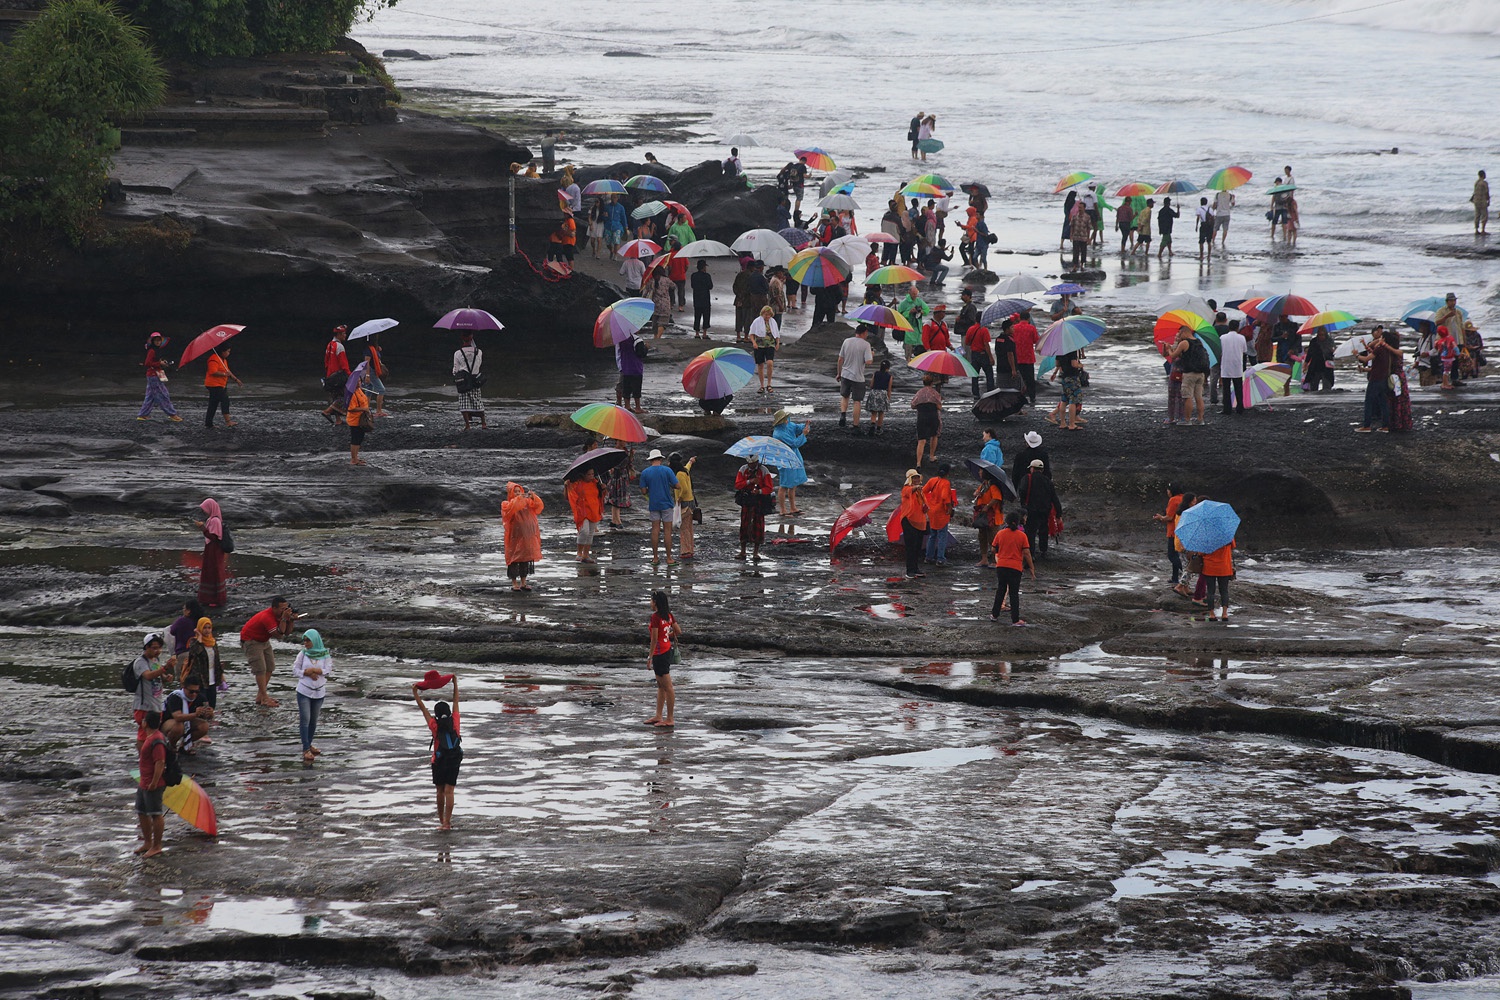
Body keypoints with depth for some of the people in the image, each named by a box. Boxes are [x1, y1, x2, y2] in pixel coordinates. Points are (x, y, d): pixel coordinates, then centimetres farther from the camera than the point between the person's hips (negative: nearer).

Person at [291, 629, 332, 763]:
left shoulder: (325, 655, -4)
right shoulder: (302, 654, -3)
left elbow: (328, 671, -11)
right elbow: (295, 670, -4)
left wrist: (313, 670, -19)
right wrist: (308, 674, -17)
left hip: (319, 692, 1)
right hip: (303, 691, -1)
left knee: (313, 720, 13)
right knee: (305, 720, -7)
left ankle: (309, 745, 27)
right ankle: (306, 749, -6)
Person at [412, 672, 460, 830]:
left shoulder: (435, 726, -5)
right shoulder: (454, 722, -1)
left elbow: (423, 708, 0)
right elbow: (456, 702, 9)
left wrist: (415, 692, 7)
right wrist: (455, 683, 17)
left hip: (439, 762, -1)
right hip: (454, 761, 1)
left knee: (440, 791, 13)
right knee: (449, 792, -3)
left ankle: (442, 820, 23)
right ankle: (447, 822, -11)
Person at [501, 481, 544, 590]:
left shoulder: (527, 502, 10)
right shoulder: (506, 504, -2)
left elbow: (538, 506, -1)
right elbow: (510, 509, -24)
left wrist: (533, 497, -18)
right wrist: (518, 499, -30)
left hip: (527, 537, 5)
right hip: (515, 536, -5)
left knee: (525, 559, 10)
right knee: (514, 560, -3)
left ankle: (523, 582, 19)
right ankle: (514, 584, 2)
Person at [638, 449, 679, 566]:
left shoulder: (645, 473, -2)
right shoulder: (667, 470, -8)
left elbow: (644, 491, -2)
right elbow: (677, 485, -7)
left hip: (653, 504, 2)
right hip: (666, 503, -2)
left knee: (655, 530, 8)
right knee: (667, 530, 2)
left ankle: (655, 557, 10)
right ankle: (669, 558, 3)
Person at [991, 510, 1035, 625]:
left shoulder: (1000, 534, -1)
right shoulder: (1022, 535, -7)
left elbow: (993, 549, 4)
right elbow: (1026, 553, -9)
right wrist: (1032, 568, -1)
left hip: (1001, 566, 2)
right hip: (1015, 567, -2)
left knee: (1000, 590, 18)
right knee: (1014, 593, 3)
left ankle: (994, 615, 24)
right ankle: (1015, 619, 3)